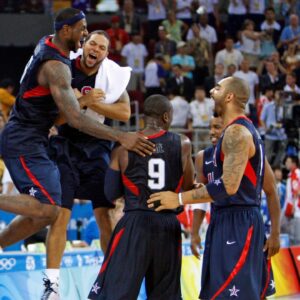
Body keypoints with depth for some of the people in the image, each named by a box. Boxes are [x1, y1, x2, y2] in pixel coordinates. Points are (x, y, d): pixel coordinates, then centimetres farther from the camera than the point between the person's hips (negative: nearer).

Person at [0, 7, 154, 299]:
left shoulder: (47, 44, 7)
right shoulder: (56, 66, -22)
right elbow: (75, 118, -30)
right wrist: (121, 137, -35)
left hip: (31, 140, 10)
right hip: (24, 142, -10)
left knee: (40, 212, 11)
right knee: (47, 209, -22)